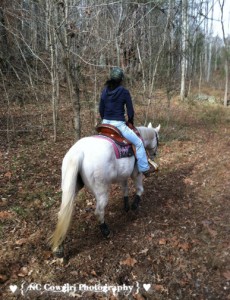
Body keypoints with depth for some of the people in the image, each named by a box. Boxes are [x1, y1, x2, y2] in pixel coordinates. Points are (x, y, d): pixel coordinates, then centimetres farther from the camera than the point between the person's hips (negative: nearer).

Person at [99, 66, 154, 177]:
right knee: (138, 143, 6)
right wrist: (130, 122, 13)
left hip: (105, 123, 6)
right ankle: (144, 168, 10)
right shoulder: (124, 91, -9)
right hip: (118, 124, -6)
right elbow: (130, 111, -5)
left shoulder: (105, 91, 6)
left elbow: (101, 109, 11)